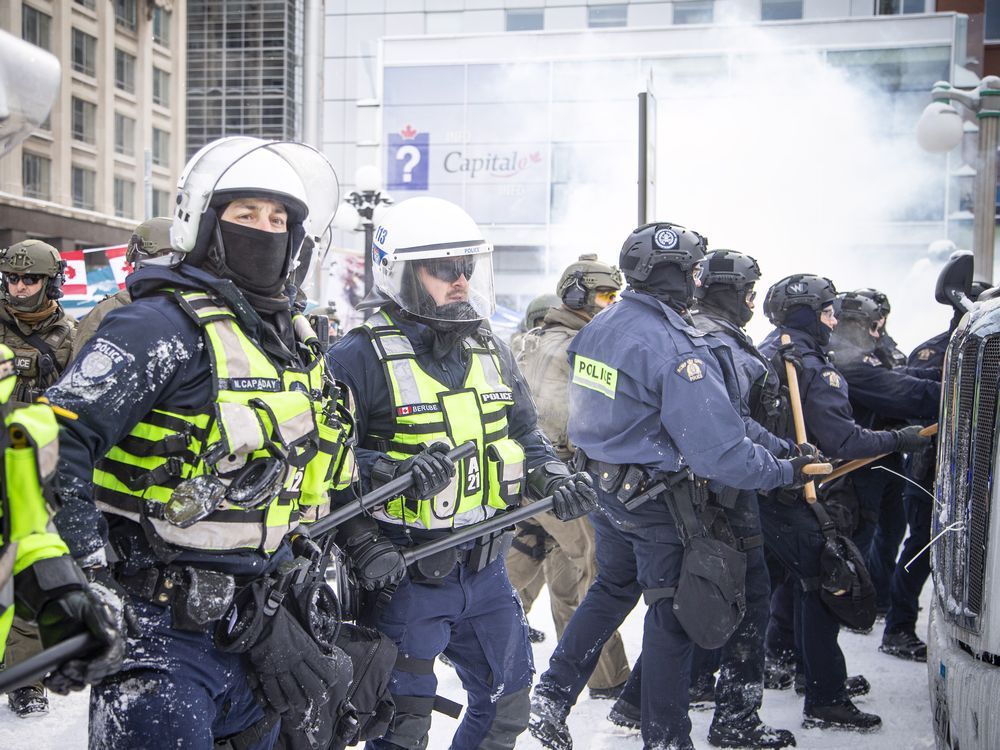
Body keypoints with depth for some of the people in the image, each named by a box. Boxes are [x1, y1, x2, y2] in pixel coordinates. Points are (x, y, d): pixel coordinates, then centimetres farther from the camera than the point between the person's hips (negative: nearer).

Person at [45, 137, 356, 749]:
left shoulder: (296, 340, 13)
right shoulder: (164, 325, -14)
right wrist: (76, 578, -29)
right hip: (163, 631, -8)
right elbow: (54, 440, -22)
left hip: (260, 625, 8)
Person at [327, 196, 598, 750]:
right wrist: (390, 471, -32)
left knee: (507, 704, 20)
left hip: (485, 571, 7)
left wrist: (553, 478, -3)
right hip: (404, 578, -6)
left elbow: (525, 437, 17)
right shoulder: (361, 357, -14)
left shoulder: (490, 351, 8)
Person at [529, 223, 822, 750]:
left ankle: (551, 697, 23)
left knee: (610, 589, 24)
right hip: (658, 503, -8)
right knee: (671, 613, 8)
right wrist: (786, 472, -16)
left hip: (603, 487, 8)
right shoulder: (678, 350, -25)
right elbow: (719, 450, -27)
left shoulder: (598, 327, 2)